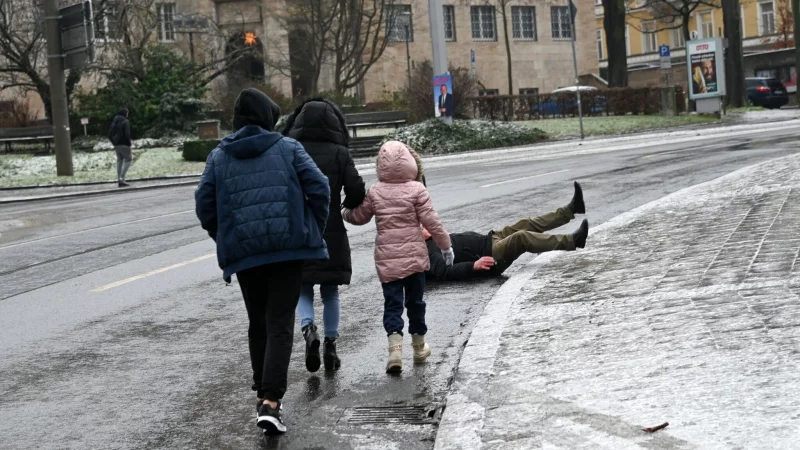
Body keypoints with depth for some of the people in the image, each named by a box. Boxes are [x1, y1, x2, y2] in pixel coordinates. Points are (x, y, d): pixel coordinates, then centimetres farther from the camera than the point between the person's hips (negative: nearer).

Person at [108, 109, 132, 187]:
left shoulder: (114, 122, 12)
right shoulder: (125, 122, -9)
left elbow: (110, 135, 12)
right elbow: (127, 134, -17)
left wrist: (114, 143, 16)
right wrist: (129, 143, -10)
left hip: (116, 145, 7)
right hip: (124, 145, -7)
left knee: (119, 161, 11)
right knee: (128, 160, -1)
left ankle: (119, 181, 8)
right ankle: (122, 178, -14)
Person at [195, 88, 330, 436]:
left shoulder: (218, 157, 8)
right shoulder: (288, 148, 2)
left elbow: (205, 206, 5)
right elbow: (319, 189, -5)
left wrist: (226, 241, 16)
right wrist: (314, 230, 7)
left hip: (243, 252, 3)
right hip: (288, 248, -2)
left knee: (258, 325, 18)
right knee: (280, 324, -4)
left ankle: (263, 394, 23)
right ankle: (270, 401, -17)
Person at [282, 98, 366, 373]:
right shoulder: (339, 153, -4)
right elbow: (357, 191, -9)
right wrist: (349, 205, 12)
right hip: (331, 233, 0)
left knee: (303, 288, 10)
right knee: (330, 291, 13)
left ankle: (309, 328, -16)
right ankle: (331, 344, 14)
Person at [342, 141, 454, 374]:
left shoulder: (374, 191, -1)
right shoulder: (416, 190, -8)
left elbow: (359, 217, 11)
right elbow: (431, 221, -8)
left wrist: (344, 213, 33)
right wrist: (445, 245, 4)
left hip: (386, 257, 1)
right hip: (414, 256, -1)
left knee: (392, 302, 2)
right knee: (415, 301, 13)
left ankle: (395, 346, -18)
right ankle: (419, 347, 25)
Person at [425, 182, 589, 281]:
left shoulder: (434, 241, 16)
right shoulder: (429, 252, -14)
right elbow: (445, 272, -29)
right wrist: (474, 265, -36)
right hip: (489, 256, -11)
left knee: (528, 225, 5)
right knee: (522, 238, -26)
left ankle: (571, 210, 8)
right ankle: (573, 241, -25)